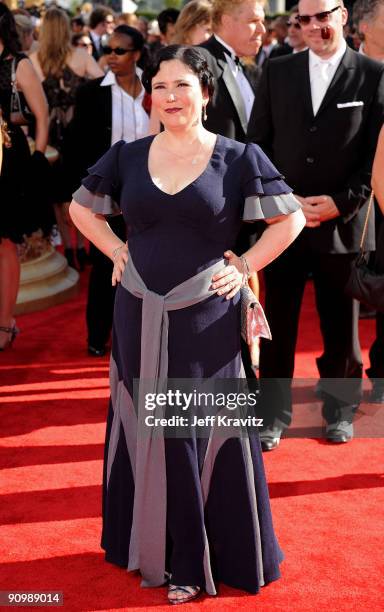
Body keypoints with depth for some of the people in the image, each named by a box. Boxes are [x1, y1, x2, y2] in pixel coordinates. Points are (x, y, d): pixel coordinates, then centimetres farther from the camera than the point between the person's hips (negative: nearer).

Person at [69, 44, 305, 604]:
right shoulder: (127, 157, 4)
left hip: (206, 321, -3)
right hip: (140, 319, 3)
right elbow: (81, 208, 17)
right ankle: (151, 545, 27)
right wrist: (117, 252, 5)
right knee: (145, 429, 11)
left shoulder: (237, 158, -4)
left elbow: (290, 219, 2)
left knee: (206, 434, 4)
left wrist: (244, 266, -5)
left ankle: (200, 559, 19)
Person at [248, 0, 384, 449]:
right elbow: (257, 145, 6)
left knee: (341, 328, 10)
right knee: (278, 327, 6)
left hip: (342, 224, -1)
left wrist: (341, 203, -12)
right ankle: (273, 413, 18)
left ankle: (339, 411, 27)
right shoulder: (277, 72, 7)